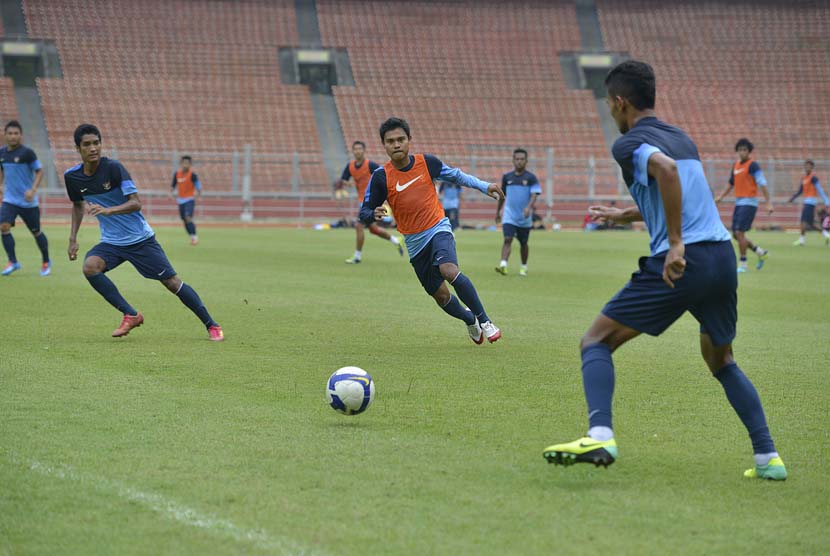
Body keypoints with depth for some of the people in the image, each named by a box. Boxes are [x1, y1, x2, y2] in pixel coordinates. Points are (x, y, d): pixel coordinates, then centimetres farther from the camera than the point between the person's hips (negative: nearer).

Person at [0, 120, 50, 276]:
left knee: (36, 232, 8)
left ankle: (46, 262, 28)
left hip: (28, 201, -4)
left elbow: (39, 171, -10)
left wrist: (33, 190, -21)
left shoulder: (27, 153, -13)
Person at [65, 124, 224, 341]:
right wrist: (73, 239, 9)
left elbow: (136, 203, -23)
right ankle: (131, 315, -14)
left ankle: (211, 325, 12)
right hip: (111, 242, 4)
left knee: (172, 282, -3)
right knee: (90, 266, -26)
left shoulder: (113, 168, -19)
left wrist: (107, 210, -38)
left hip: (140, 239, -4)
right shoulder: (72, 177, -4)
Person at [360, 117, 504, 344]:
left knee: (449, 270, -31)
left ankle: (484, 320, -18)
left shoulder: (426, 162, -6)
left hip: (438, 229, -2)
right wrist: (374, 214, -28)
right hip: (414, 242, 2)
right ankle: (470, 320, 38)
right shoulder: (380, 176, -10)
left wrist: (484, 186, 7)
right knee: (440, 295, 6)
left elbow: (455, 175, 12)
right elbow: (364, 212, -5)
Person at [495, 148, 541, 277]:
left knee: (523, 243, 12)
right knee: (507, 239, -17)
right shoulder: (507, 177, 6)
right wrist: (498, 211, 24)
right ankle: (503, 265, -28)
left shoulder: (531, 178, -3)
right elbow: (503, 195, 18)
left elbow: (534, 195, -14)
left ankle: (524, 267, 28)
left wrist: (529, 207, -32)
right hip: (509, 216, 1)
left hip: (524, 218, -1)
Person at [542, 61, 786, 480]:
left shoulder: (629, 144, -2)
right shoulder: (680, 138, 22)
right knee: (721, 361, 26)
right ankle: (768, 457, 16)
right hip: (723, 256, 7)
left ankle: (600, 436, -21)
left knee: (595, 343, 1)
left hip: (681, 263, -7)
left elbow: (666, 169, -25)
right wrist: (626, 215, 46)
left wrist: (675, 244, -24)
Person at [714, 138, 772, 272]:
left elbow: (762, 184, -15)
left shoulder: (752, 165, -10)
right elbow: (731, 183, 25)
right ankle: (761, 252, 22)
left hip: (749, 203, -8)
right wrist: (721, 196, 17)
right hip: (739, 203, 8)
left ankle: (743, 264, -4)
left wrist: (768, 203, -21)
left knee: (739, 233, -12)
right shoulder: (735, 165, 13)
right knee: (736, 235, 7)